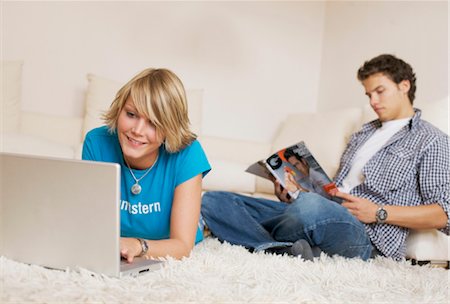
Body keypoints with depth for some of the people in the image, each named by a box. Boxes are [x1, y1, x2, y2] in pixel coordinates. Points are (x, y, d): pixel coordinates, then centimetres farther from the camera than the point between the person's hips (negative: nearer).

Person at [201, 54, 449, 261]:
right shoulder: (362, 134, 30)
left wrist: (379, 213, -12)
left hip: (366, 237, -7)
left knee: (312, 206, -44)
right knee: (213, 201, -8)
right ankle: (288, 250, -29)